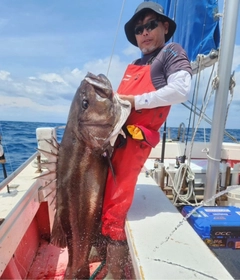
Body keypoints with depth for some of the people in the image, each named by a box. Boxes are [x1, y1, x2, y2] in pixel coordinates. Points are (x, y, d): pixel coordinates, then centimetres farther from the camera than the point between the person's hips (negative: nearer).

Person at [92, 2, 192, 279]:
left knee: (114, 207, -7)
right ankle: (102, 248, 35)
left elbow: (181, 90, -14)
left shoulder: (172, 52, 5)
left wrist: (135, 101, -14)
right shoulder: (134, 66, 25)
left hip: (134, 140, -8)